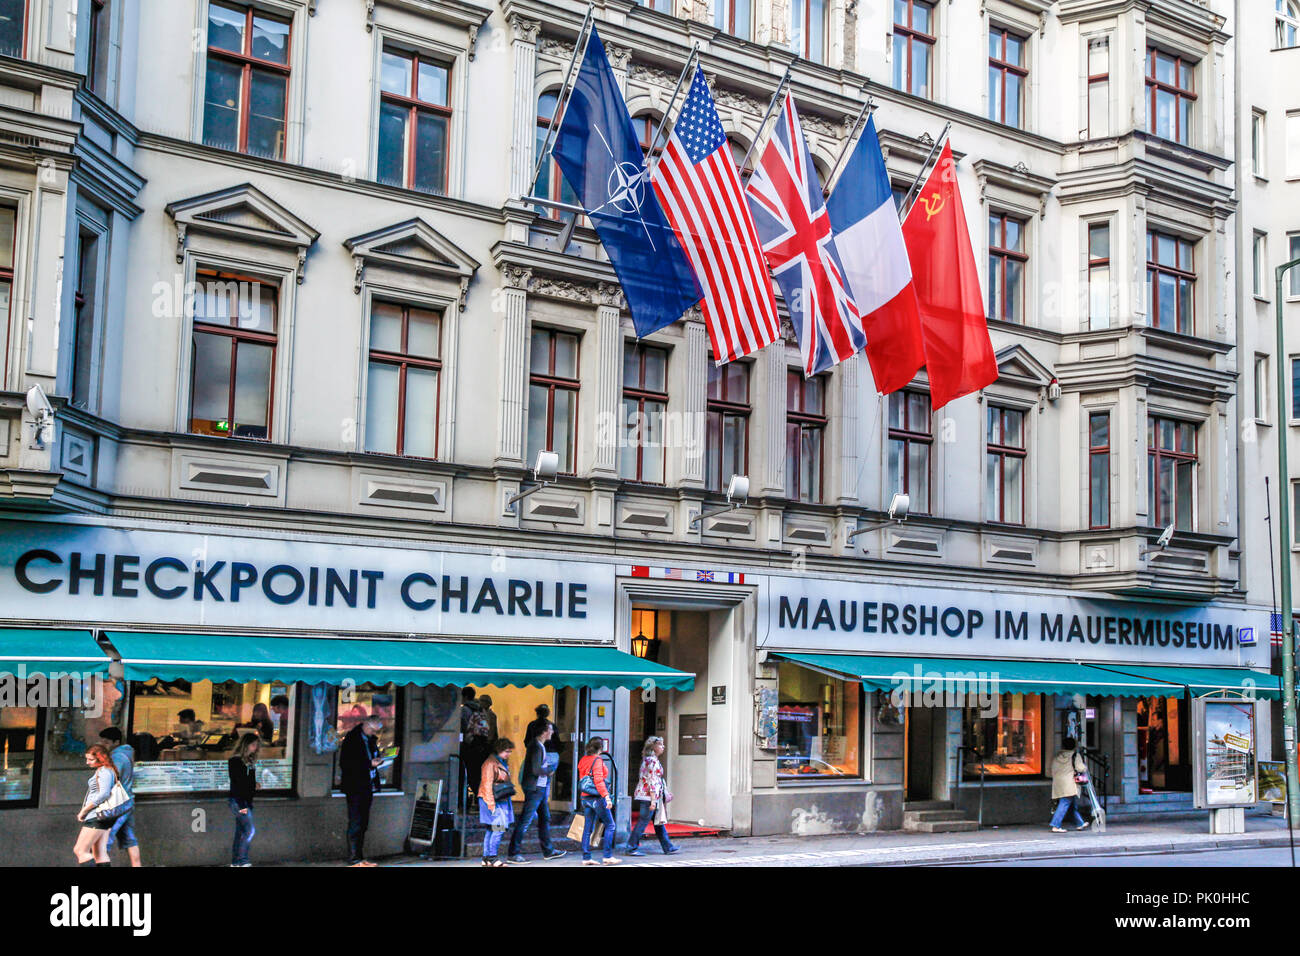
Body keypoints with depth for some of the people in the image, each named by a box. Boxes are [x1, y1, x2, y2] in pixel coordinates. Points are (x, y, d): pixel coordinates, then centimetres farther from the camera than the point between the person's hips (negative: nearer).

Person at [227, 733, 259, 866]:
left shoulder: (249, 761, 13)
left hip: (246, 801, 8)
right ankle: (241, 860, -6)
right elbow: (236, 784, -16)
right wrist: (242, 805, -18)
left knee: (241, 832, 9)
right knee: (250, 830, -12)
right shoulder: (235, 761, -12)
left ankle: (236, 862, 13)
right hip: (238, 801, -8)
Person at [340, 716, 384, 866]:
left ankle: (360, 857, 16)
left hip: (367, 788, 8)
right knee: (355, 823, -7)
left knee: (363, 824, 10)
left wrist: (376, 762, 1)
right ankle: (353, 859, -3)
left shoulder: (371, 740, 13)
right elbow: (345, 764, -16)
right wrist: (369, 763, -20)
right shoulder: (352, 739, -10)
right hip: (355, 787, -8)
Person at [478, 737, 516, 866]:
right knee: (499, 828, -13)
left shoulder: (504, 762, 17)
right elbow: (487, 784, -17)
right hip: (493, 800, -9)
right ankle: (492, 857, -8)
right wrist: (491, 804, -19)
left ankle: (486, 858, 12)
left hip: (502, 800, 9)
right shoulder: (490, 763, -13)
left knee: (492, 830, 9)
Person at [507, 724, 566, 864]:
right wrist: (549, 771, -8)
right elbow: (536, 770, -24)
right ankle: (513, 853, -4)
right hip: (534, 788, -10)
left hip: (541, 788, 10)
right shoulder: (536, 746, -18)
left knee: (545, 818, 16)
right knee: (525, 820, -7)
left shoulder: (540, 745, 13)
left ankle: (548, 851, 26)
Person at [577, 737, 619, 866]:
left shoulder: (583, 760, 11)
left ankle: (586, 858, 7)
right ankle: (608, 856, -1)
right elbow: (599, 781, -20)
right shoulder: (597, 761, -12)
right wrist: (607, 797, -23)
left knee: (588, 828, 9)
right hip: (597, 797, -8)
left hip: (585, 797, 8)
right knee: (610, 825, 2)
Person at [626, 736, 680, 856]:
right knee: (642, 822, -5)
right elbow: (652, 782, -19)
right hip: (648, 796, -10)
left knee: (659, 822, 13)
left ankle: (668, 847, 19)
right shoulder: (653, 761, -15)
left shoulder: (647, 759, 15)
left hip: (643, 794, 10)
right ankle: (632, 848, 0)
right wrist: (653, 801, -21)